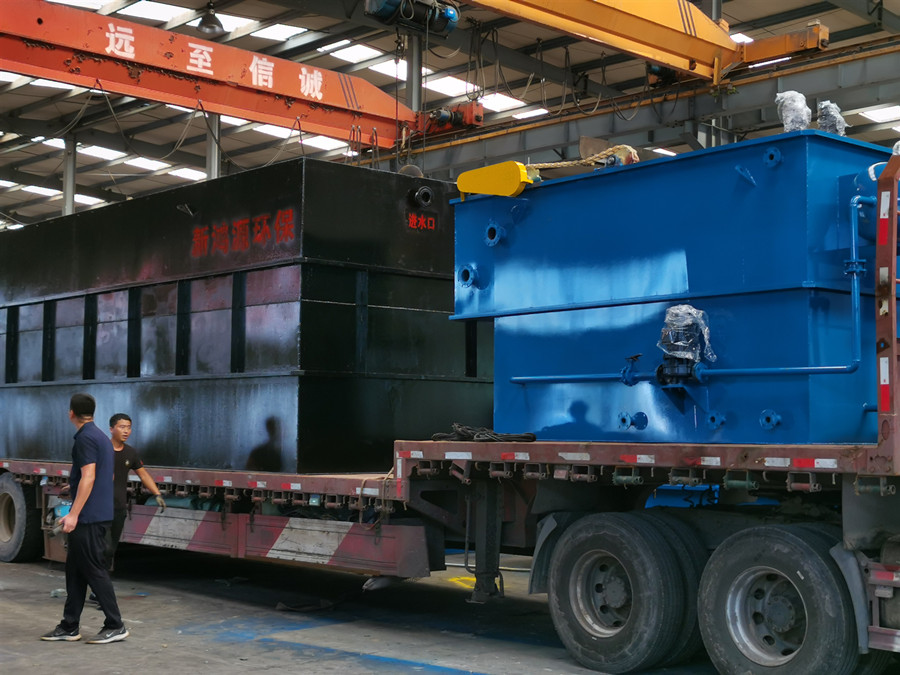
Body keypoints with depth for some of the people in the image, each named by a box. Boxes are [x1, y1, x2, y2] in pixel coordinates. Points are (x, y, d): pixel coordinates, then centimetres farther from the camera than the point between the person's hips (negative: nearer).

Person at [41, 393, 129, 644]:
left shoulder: (85, 438, -14)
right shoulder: (101, 437, 15)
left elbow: (88, 477, -21)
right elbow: (107, 476, 22)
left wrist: (74, 514, -21)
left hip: (89, 517, -10)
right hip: (99, 513, 10)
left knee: (94, 570, -5)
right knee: (75, 569, 13)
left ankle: (115, 626, 0)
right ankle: (69, 627, 16)